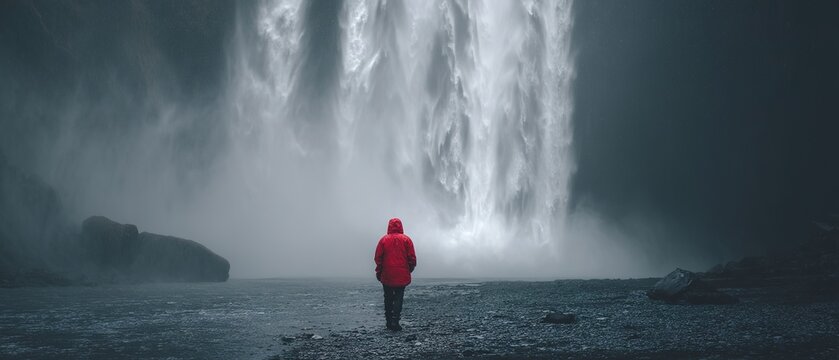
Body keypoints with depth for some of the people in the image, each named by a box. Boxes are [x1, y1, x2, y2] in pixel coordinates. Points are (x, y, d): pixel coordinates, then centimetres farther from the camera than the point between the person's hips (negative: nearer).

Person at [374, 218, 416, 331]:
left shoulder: (383, 240, 0)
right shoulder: (406, 240, -1)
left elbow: (378, 258, -1)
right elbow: (412, 258, -2)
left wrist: (379, 272, 10)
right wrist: (410, 269, 14)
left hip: (387, 276, 1)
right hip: (402, 276, -1)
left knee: (388, 299, 13)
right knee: (398, 298, 0)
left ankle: (389, 322, 15)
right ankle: (395, 322, -12)